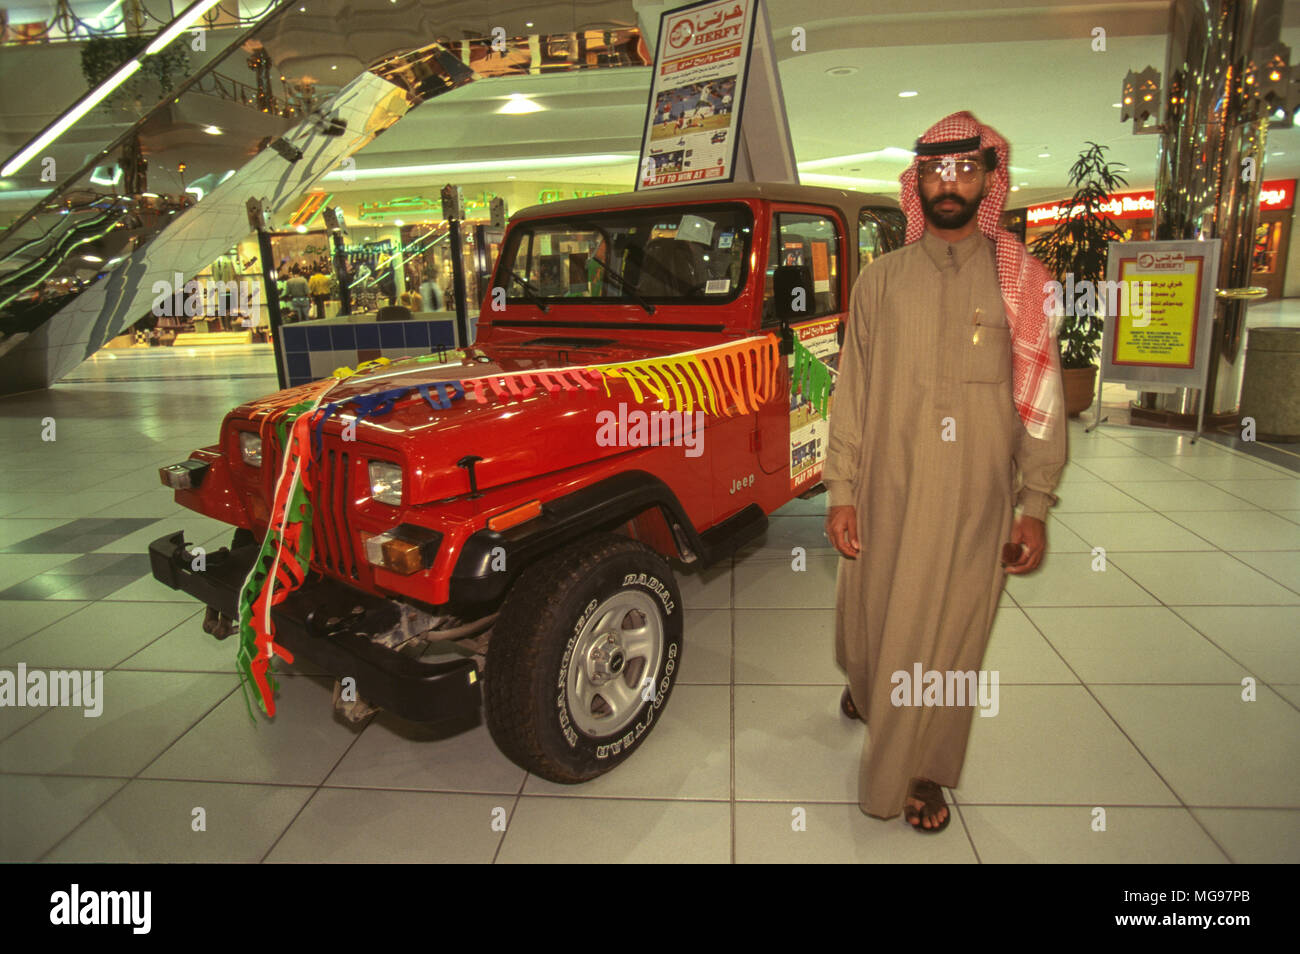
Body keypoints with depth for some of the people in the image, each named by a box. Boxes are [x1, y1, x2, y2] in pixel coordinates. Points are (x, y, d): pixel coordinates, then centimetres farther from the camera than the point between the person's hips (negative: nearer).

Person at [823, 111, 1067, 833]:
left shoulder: (1021, 283, 3)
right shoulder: (881, 279, 5)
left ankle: (918, 771, 28)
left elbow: (1042, 401, 3)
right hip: (887, 493, 1)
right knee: (869, 620, 14)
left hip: (975, 502, -1)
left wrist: (1036, 507, -2)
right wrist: (841, 490, -3)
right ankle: (866, 688, 48)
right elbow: (852, 389, 2)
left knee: (947, 638, 7)